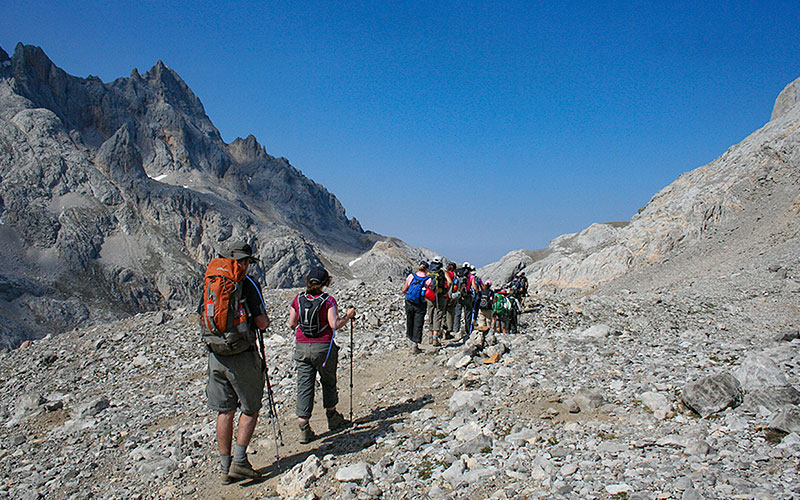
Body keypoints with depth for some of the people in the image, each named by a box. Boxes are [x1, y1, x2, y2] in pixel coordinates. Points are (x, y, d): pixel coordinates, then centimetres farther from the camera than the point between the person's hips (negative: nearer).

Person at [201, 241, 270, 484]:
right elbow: (261, 323, -13)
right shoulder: (248, 284, -10)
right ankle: (239, 461, 4)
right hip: (242, 356, -5)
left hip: (216, 356, 5)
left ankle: (226, 467, 18)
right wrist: (266, 320, 9)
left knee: (225, 411, 12)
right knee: (250, 409, 10)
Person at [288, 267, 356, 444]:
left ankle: (303, 427, 1)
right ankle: (332, 418, 32)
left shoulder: (298, 299, 1)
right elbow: (334, 325, -15)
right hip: (323, 347, -3)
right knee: (328, 382, 17)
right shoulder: (328, 301, -10)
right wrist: (348, 316, 0)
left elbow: (291, 324, 5)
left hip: (301, 347, 3)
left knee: (304, 385, 5)